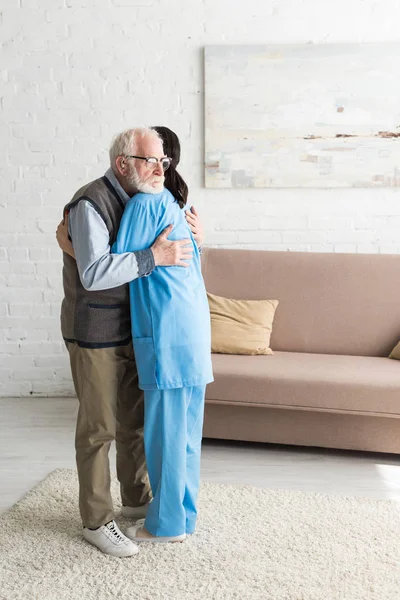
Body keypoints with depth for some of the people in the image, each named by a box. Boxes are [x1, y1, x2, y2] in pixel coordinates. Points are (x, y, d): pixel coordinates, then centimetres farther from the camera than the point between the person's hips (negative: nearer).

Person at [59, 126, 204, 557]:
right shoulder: (90, 204, -21)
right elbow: (93, 273, -32)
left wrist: (193, 232, -4)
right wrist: (155, 256, -32)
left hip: (130, 329, 8)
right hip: (94, 333, -8)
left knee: (134, 418, 17)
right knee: (99, 427, 1)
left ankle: (137, 498, 34)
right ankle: (96, 521, 15)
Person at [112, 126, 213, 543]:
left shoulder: (144, 204, -11)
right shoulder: (176, 204, 16)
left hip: (167, 333, -9)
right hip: (193, 328, 9)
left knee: (165, 428, 2)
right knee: (185, 427, 15)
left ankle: (166, 524, 14)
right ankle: (184, 515, 28)